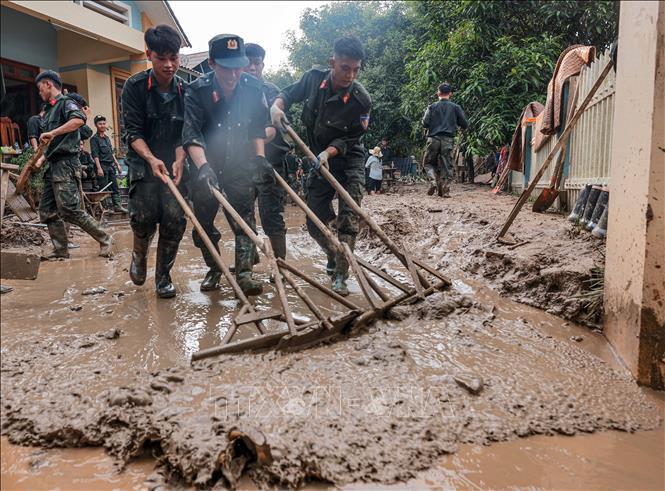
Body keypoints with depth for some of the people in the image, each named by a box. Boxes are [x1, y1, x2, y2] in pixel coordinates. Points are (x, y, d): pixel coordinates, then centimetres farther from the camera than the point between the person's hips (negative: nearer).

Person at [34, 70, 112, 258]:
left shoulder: (65, 103, -4)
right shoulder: (50, 109, 23)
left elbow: (79, 120, -27)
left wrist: (52, 133, -28)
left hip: (65, 164, -9)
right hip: (52, 165, 9)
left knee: (69, 209, -14)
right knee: (46, 211, 6)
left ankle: (104, 239, -3)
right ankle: (60, 250, 11)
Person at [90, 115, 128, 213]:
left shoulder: (107, 138, 18)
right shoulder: (94, 139, -5)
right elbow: (95, 155, -12)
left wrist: (117, 164, 18)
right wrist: (99, 168, -20)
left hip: (111, 165, 7)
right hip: (102, 165, -7)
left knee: (115, 186, 6)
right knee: (104, 188, -6)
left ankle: (117, 205, 9)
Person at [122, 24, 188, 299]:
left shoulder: (185, 91, 1)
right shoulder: (135, 87, -5)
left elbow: (184, 134, 0)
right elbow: (132, 132, -10)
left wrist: (179, 160, -19)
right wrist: (152, 159, -26)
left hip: (173, 164, 2)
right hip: (143, 161, -2)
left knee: (175, 219, -11)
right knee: (143, 216, -17)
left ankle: (163, 277, 7)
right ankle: (139, 254, 19)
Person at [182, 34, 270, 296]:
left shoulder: (253, 88, -7)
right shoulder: (196, 91, -16)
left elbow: (258, 128, 5)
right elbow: (191, 135, -25)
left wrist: (260, 157, -5)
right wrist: (203, 167, -39)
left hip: (240, 167, 1)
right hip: (206, 166, 0)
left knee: (244, 218, -6)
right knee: (203, 222, 7)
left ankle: (244, 272, -3)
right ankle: (214, 269, 24)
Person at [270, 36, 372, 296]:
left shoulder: (361, 100, -20)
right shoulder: (314, 79, -9)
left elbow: (349, 139, -15)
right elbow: (289, 93, 7)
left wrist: (329, 152, -31)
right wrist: (276, 106, -14)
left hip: (349, 162, -3)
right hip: (320, 162, 4)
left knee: (348, 219, -13)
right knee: (315, 221, 5)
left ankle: (339, 276, -4)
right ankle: (334, 257, 33)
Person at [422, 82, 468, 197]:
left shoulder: (432, 107, 2)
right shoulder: (455, 107, 5)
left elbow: (425, 123, -3)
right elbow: (465, 124, 4)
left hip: (433, 139, 0)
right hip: (448, 140, 1)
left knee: (429, 163, 13)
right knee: (447, 166, 5)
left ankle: (433, 181, -11)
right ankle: (445, 190, 1)